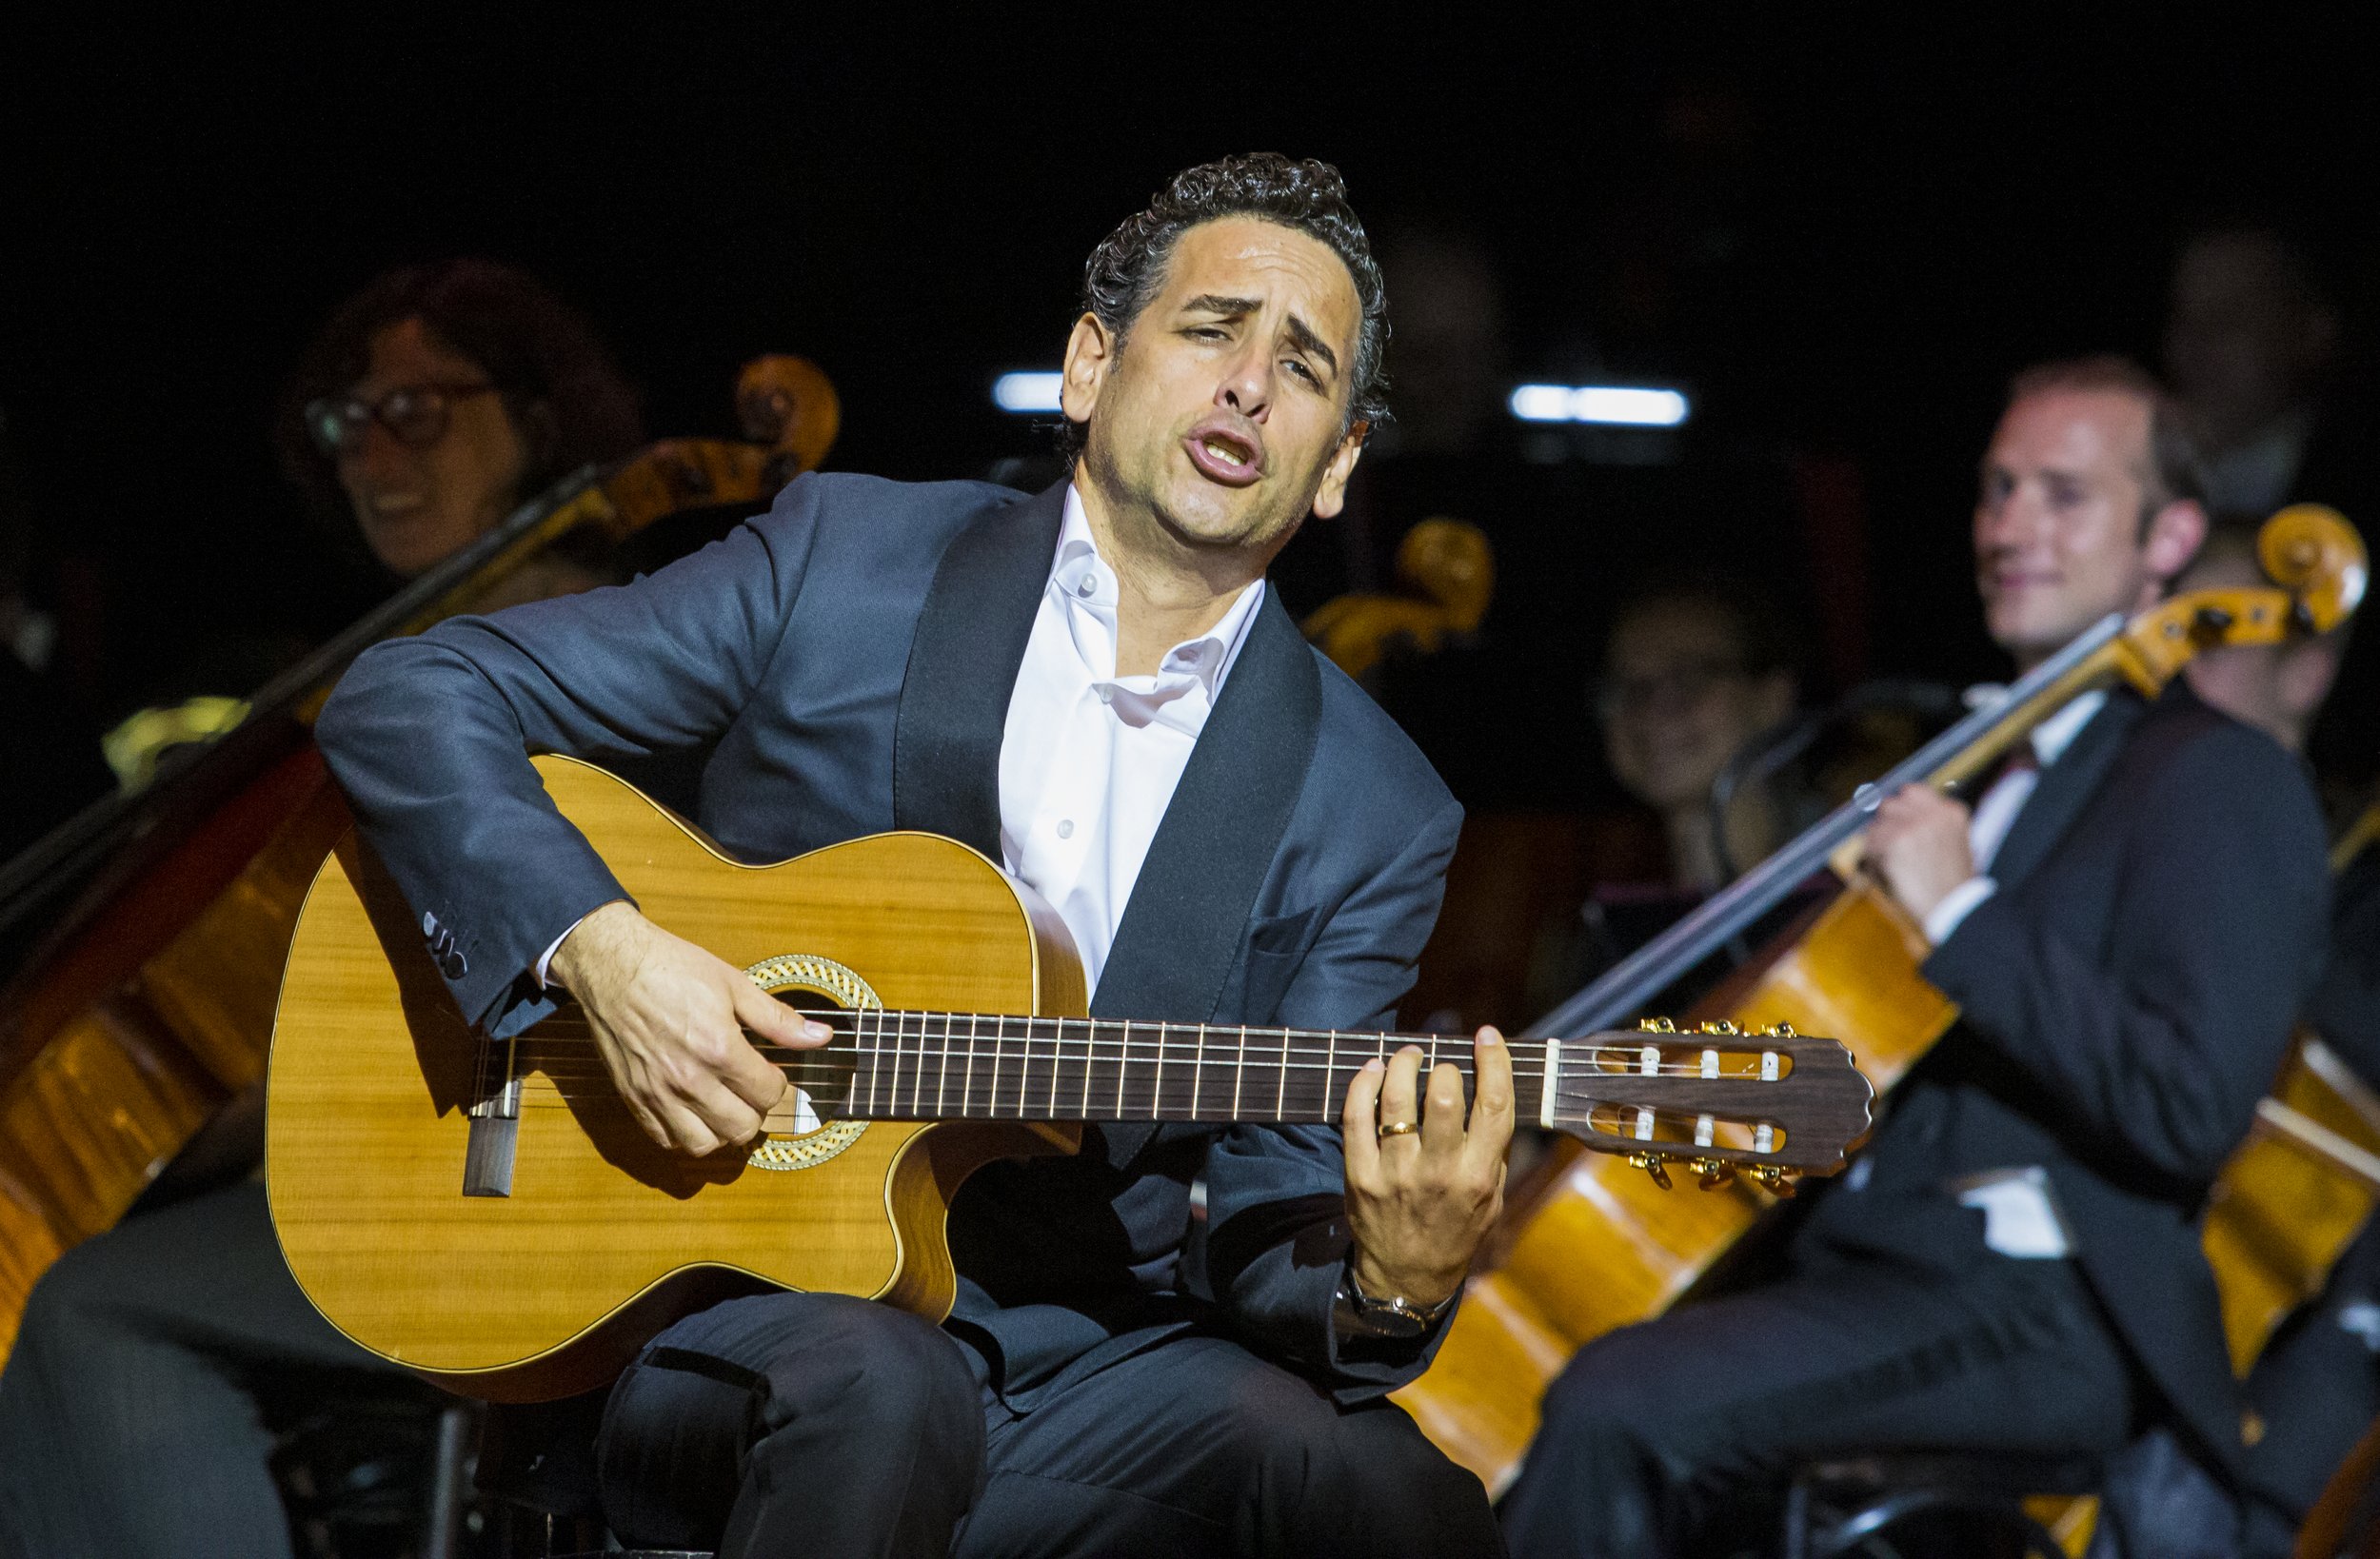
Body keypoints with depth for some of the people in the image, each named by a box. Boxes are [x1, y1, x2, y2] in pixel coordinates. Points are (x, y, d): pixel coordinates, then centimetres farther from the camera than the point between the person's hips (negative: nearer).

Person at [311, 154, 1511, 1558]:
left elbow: (1265, 1216, 2)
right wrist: (596, 949, -15)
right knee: (872, 1389, -38)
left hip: (1081, 1363, 1)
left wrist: (1387, 1282, -23)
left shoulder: (1372, 812, 5)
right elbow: (406, 703, 2)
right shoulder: (844, 564, 2)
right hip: (729, 1306, -1)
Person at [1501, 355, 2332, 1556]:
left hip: (2036, 1311, -9)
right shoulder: (1992, 773, 26)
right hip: (1851, 1258, 9)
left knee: (1621, 1404, -30)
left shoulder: (2218, 782, -3)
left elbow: (2190, 1108, -17)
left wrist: (1963, 916, -16)